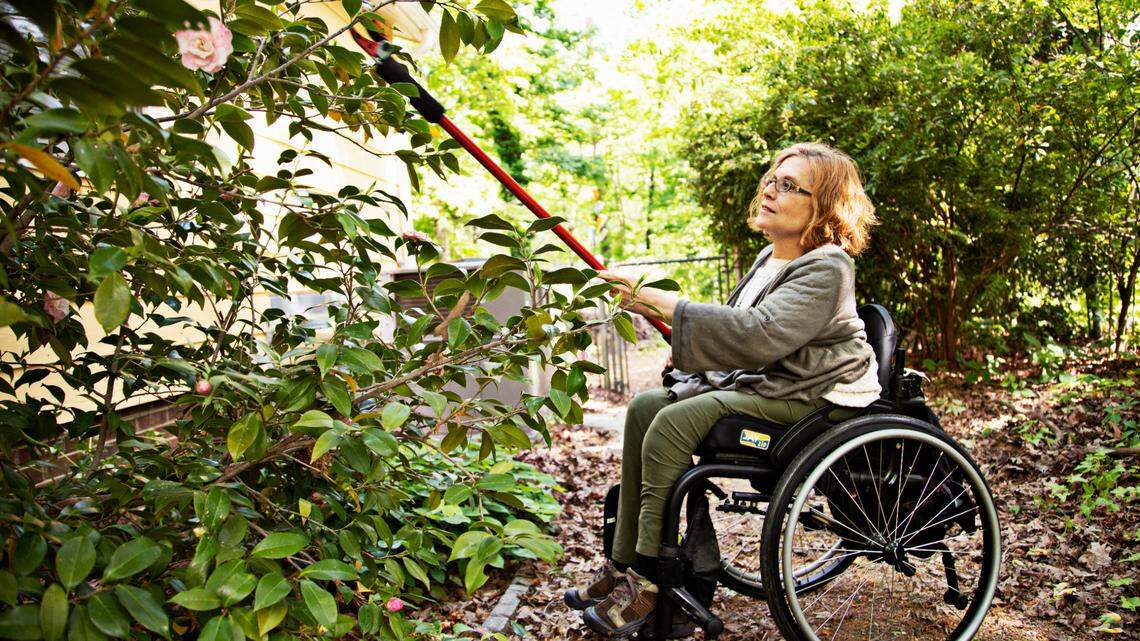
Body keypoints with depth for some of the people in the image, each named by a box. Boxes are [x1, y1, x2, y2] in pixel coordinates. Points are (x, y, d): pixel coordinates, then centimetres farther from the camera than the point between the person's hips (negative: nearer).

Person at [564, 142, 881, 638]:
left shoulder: (826, 271, -17)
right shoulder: (771, 259, 13)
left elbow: (758, 336, -31)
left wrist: (665, 305, -29)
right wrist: (690, 350, 6)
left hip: (809, 401, -10)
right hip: (758, 383, 10)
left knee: (674, 421, -27)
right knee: (645, 406, -4)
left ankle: (646, 582, -17)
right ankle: (623, 564, 0)